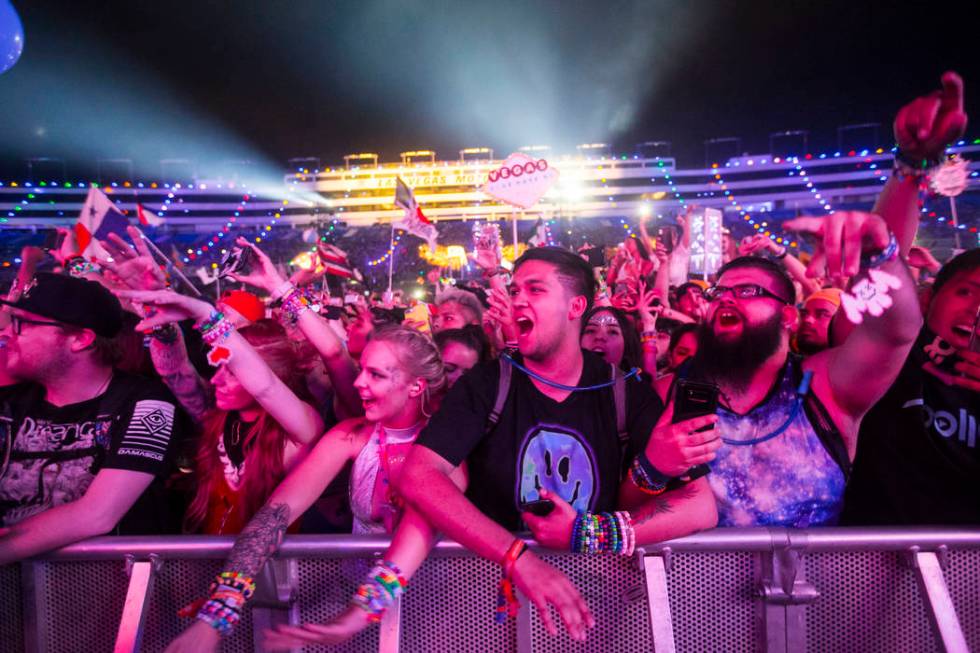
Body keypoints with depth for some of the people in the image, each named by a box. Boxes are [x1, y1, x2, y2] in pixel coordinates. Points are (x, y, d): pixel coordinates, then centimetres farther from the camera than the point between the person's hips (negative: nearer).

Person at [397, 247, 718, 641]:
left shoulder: (625, 393, -5)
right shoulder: (486, 385, -6)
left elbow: (701, 506, -12)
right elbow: (417, 477, -19)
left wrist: (585, 533, -22)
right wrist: (517, 556, -30)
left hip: (599, 583, 1)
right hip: (495, 585, 0)